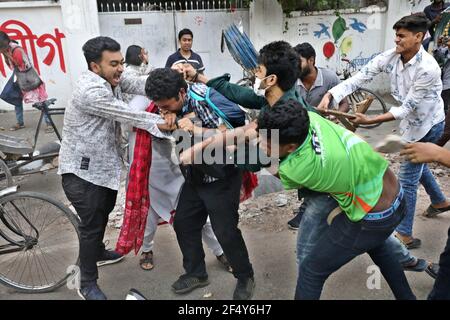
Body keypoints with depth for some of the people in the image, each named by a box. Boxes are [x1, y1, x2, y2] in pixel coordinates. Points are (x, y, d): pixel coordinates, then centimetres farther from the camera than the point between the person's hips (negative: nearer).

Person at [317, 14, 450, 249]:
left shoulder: (427, 68, -33)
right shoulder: (391, 57, -15)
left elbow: (407, 107, -30)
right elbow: (359, 78, -21)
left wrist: (370, 121, -39)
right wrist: (329, 95, -36)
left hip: (427, 124, -8)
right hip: (411, 120, 8)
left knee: (407, 179, -5)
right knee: (416, 164, 27)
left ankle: (404, 234, 7)